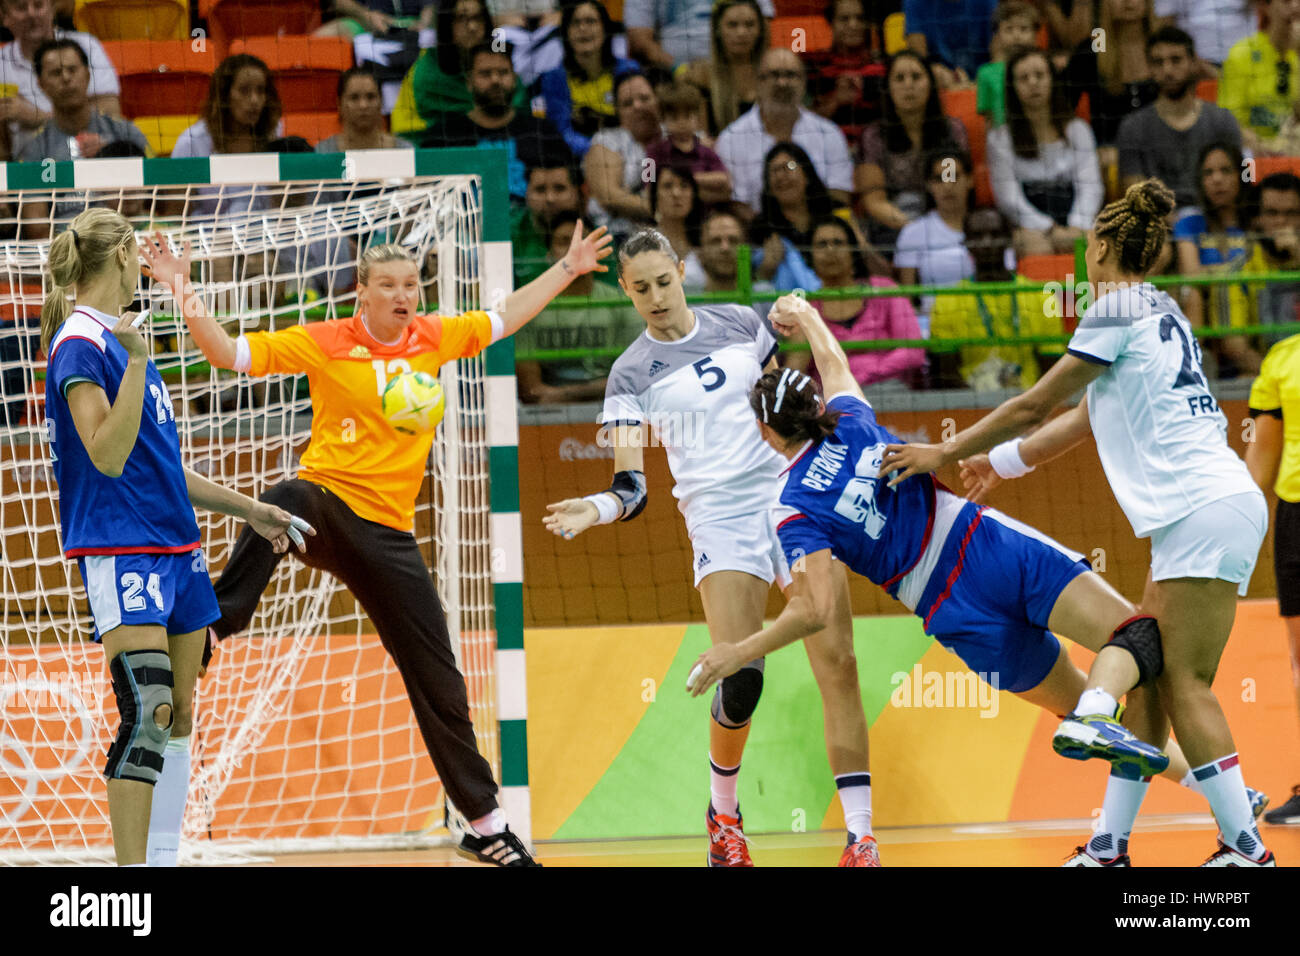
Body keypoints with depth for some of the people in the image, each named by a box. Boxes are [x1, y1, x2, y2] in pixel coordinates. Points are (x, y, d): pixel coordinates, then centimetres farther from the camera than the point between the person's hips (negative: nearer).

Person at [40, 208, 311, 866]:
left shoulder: (119, 340, 18)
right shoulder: (80, 344, -11)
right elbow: (108, 457, -21)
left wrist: (248, 510, 27)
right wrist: (136, 363, -30)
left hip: (174, 544, 10)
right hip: (119, 546, -10)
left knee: (176, 720, 8)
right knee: (148, 714, -19)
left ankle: (162, 859, 11)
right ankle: (131, 870, -19)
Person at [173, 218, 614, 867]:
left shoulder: (433, 339, 8)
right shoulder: (323, 343, -2)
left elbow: (503, 319, 24)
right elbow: (230, 354, -5)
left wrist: (566, 270, 24)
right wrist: (185, 296, -18)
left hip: (389, 533, 3)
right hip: (325, 505, -3)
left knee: (438, 681, 4)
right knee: (280, 504, -43)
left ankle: (484, 823, 16)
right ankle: (209, 628, -43)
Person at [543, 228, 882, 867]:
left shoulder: (740, 324, 9)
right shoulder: (631, 374, 1)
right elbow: (632, 489, -6)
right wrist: (595, 509, -26)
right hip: (721, 519, -3)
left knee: (837, 665, -9)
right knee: (741, 677, -18)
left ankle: (861, 837, -7)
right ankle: (723, 814, 10)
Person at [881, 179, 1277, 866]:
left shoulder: (1119, 308, -6)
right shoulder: (1158, 312, 21)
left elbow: (1035, 405, -2)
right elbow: (1083, 419, 31)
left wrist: (945, 453, 8)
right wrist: (999, 460, 39)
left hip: (1205, 511, -9)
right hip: (1203, 509, 9)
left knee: (1182, 684, -10)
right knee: (1147, 671, 7)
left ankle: (1247, 848, -12)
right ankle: (1109, 846, 7)